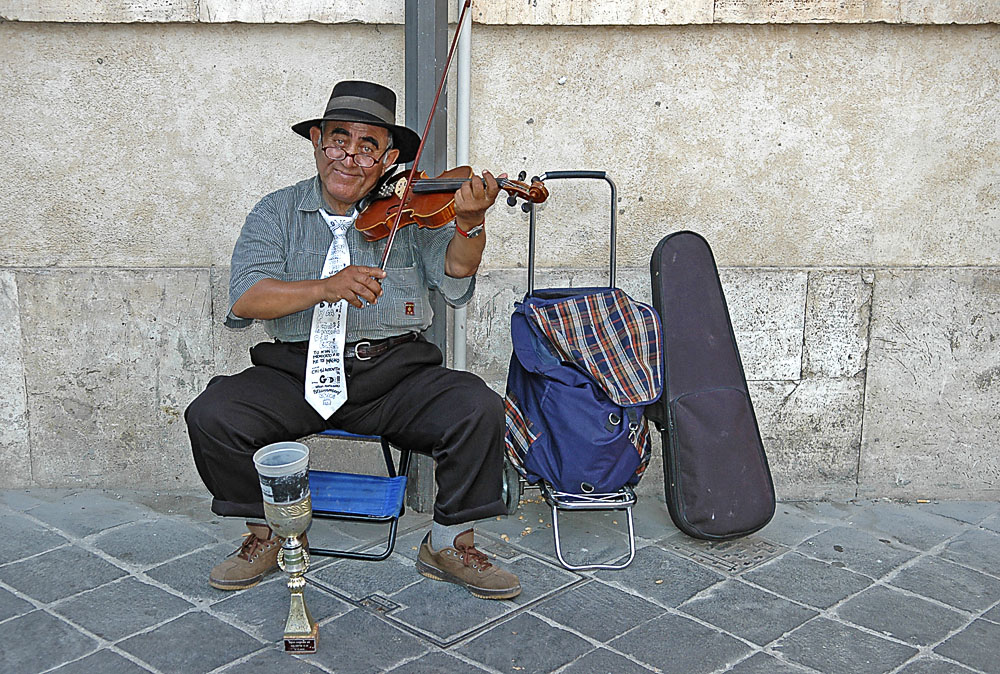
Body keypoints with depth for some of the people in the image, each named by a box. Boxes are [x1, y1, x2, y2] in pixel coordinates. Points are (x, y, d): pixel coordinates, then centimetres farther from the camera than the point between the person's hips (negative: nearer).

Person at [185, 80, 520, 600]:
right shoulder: (278, 212, 7)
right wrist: (326, 287, -23)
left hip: (394, 370, 0)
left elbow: (455, 284, -7)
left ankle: (449, 543, -1)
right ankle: (264, 533, 5)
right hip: (296, 370, 1)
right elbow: (244, 299, -7)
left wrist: (469, 223, -27)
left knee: (477, 410, -24)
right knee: (212, 415, -21)